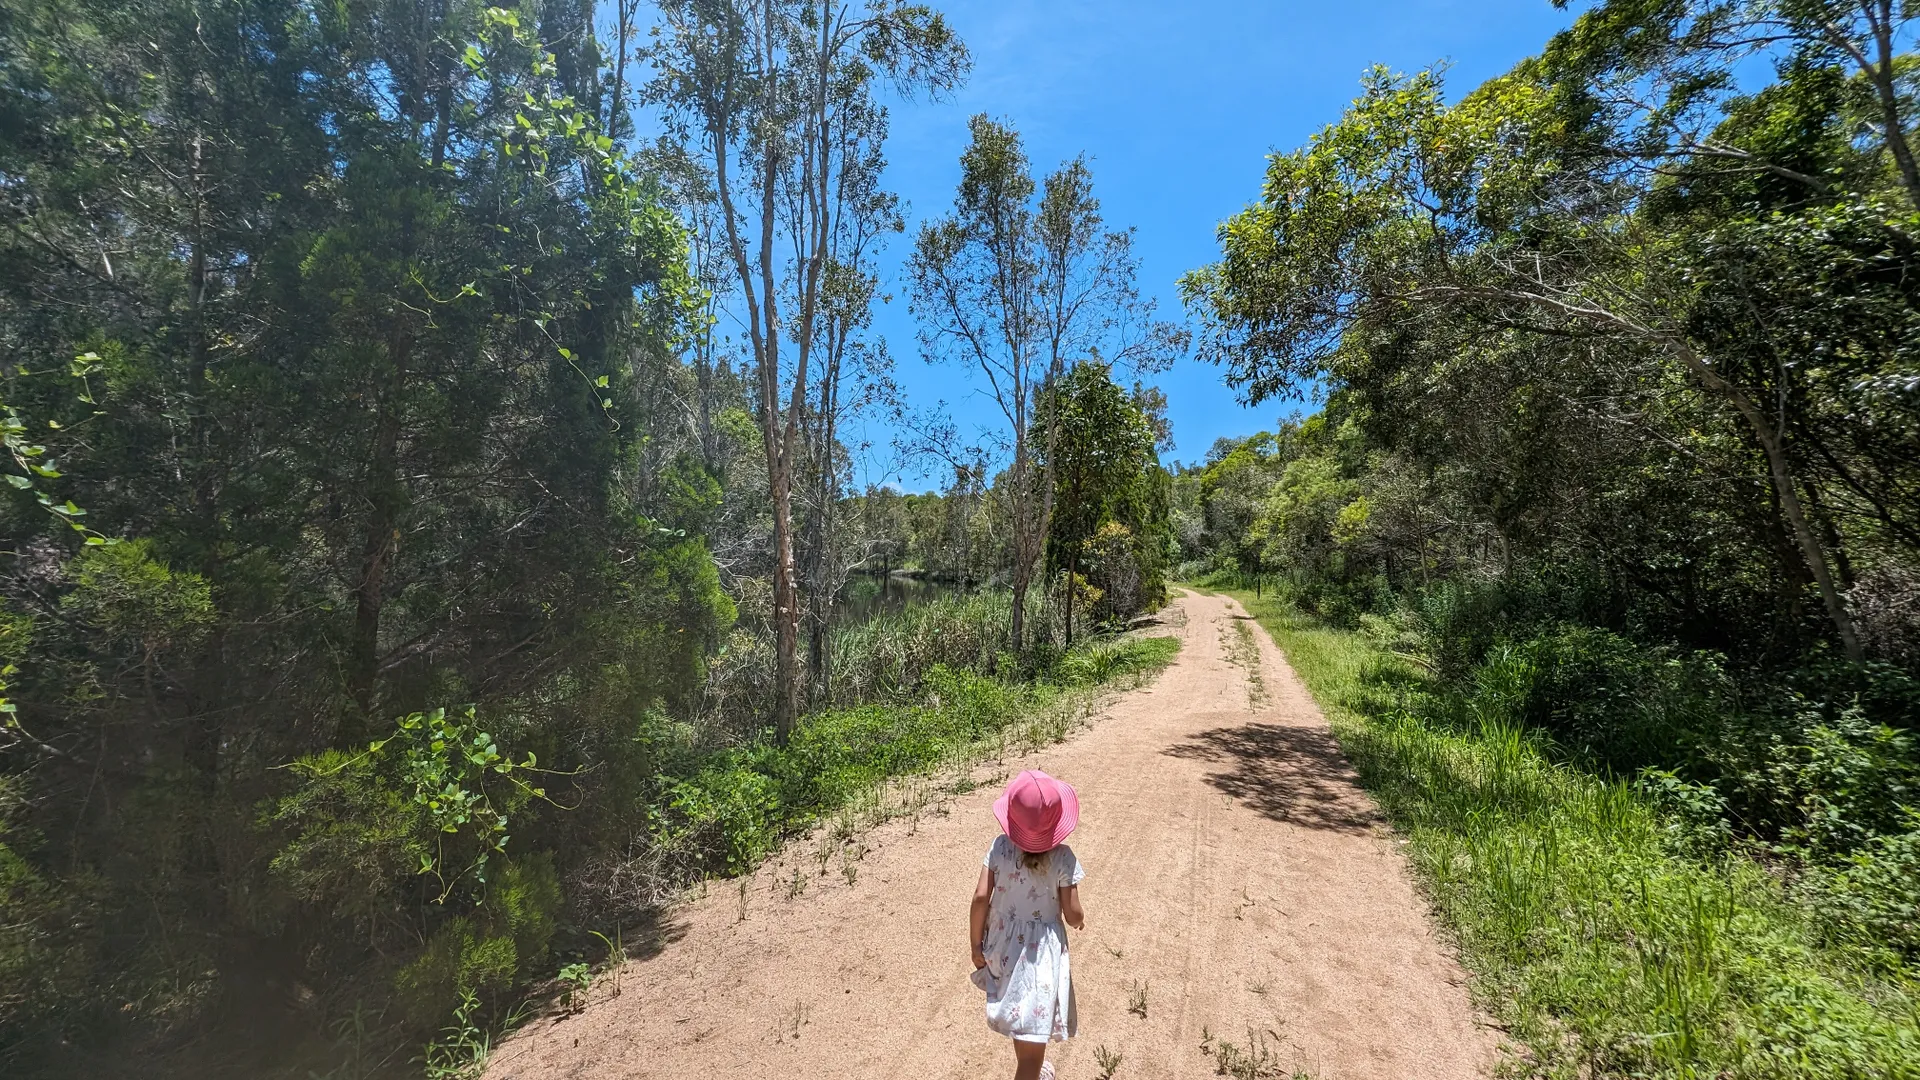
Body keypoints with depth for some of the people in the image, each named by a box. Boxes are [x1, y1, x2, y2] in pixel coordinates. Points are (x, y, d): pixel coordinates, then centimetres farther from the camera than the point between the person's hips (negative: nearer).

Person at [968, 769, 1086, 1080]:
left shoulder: (1000, 846, -14)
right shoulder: (1062, 857, -20)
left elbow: (980, 897, -13)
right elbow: (1072, 915, -14)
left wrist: (976, 944, 1)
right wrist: (1080, 920, 10)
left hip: (1004, 947, 4)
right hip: (1041, 951, -4)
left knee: (1019, 1015, 32)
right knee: (1032, 1041, 7)